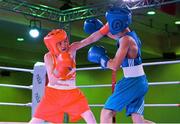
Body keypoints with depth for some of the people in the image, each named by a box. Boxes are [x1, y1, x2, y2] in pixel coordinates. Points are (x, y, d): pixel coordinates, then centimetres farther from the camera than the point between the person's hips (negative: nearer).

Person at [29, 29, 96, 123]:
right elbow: (52, 82, -19)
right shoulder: (49, 57, -13)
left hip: (72, 93, 1)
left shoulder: (72, 49, -10)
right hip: (53, 93, -1)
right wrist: (60, 67, -32)